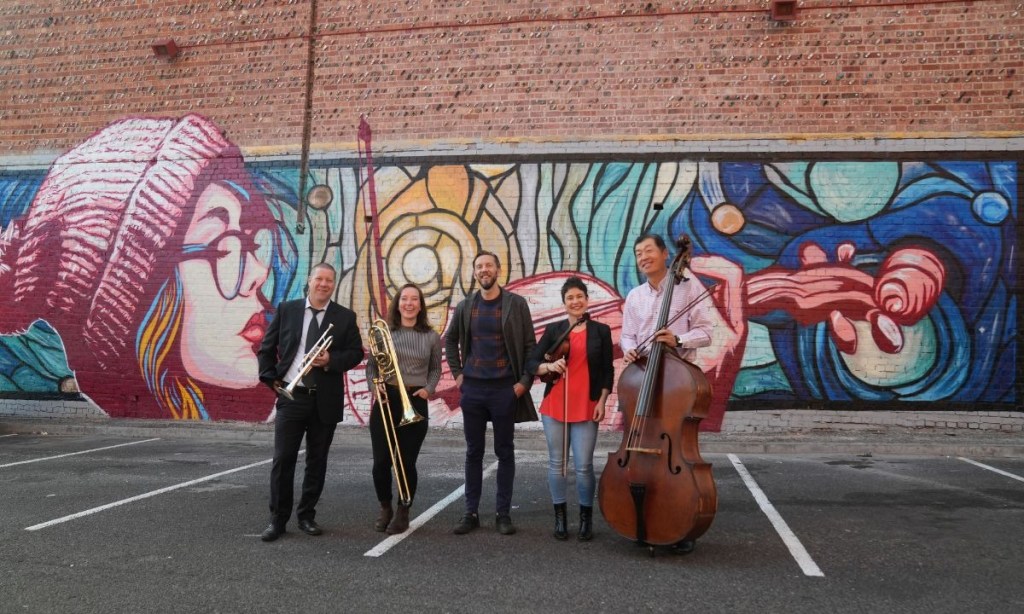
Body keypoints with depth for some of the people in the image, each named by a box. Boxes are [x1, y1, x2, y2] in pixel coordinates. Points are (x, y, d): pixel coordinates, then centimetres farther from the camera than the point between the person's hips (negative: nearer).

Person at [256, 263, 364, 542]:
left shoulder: (345, 317, 3)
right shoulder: (286, 310, 4)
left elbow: (356, 353, 3)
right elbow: (266, 348, 9)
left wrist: (331, 360, -14)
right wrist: (271, 379, -1)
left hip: (326, 400, 1)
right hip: (291, 396, 0)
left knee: (317, 462, 9)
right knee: (282, 459, -1)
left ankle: (307, 516, 22)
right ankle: (278, 519, 11)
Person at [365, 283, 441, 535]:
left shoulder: (431, 337, 5)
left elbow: (435, 369, 13)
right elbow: (371, 365, 8)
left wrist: (428, 389, -3)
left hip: (415, 402, 0)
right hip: (386, 399, 1)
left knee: (407, 462, 1)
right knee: (381, 462, 1)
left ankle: (403, 513, 21)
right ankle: (385, 508, 25)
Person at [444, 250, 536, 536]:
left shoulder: (516, 303, -2)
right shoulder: (465, 306, 6)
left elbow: (529, 345, -2)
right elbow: (450, 340, 19)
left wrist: (525, 381, -8)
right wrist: (457, 373, 10)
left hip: (505, 389, -2)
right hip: (472, 388, 3)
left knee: (504, 452, 6)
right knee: (473, 452, 9)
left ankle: (503, 513, 15)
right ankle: (471, 512, 18)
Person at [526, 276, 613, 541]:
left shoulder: (601, 331, 4)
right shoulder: (554, 330, 5)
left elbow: (607, 372, 6)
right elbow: (531, 363, 1)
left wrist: (602, 401, -3)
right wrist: (549, 365, -19)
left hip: (586, 408, -1)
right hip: (554, 406, 2)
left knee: (584, 466, -4)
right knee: (556, 463, 7)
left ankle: (586, 519, 15)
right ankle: (560, 518, 20)